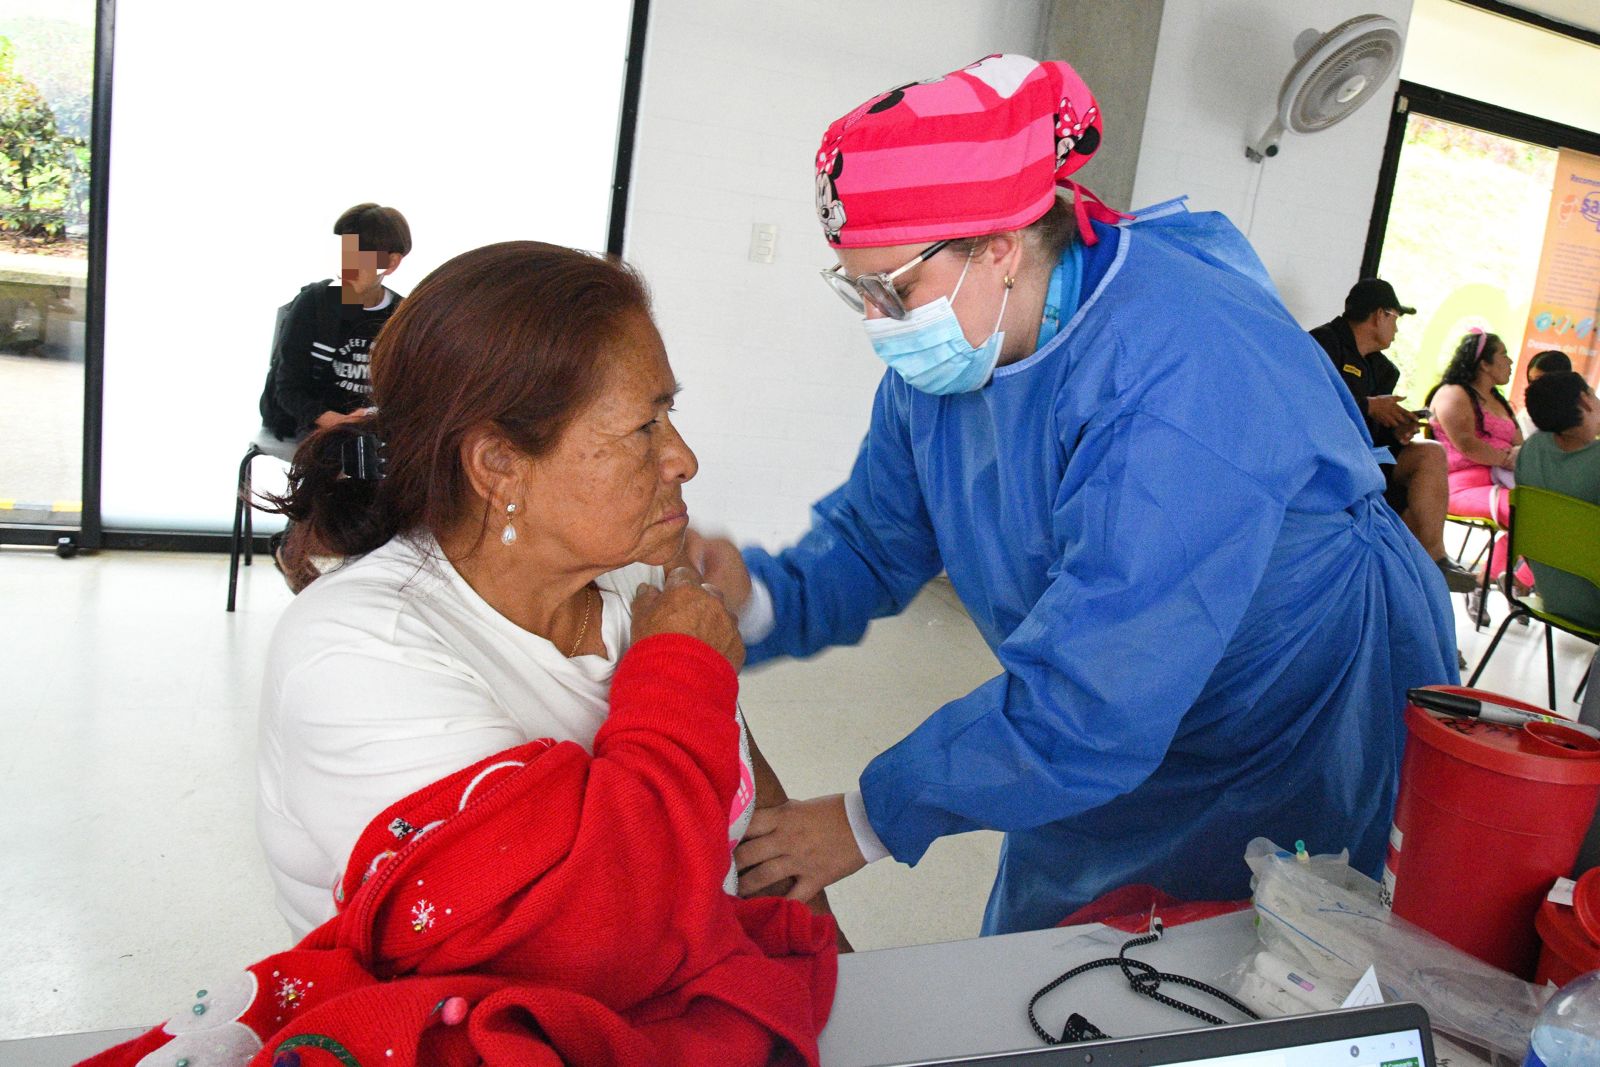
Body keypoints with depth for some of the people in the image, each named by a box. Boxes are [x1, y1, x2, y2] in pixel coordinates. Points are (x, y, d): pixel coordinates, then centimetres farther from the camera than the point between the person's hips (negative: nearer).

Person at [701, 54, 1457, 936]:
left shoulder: (1179, 377, -36)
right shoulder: (940, 361, -9)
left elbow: (1089, 700, -38)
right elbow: (871, 541, -1)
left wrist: (875, 818, -30)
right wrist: (761, 601, -22)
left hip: (1306, 760, -6)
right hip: (1112, 758, 7)